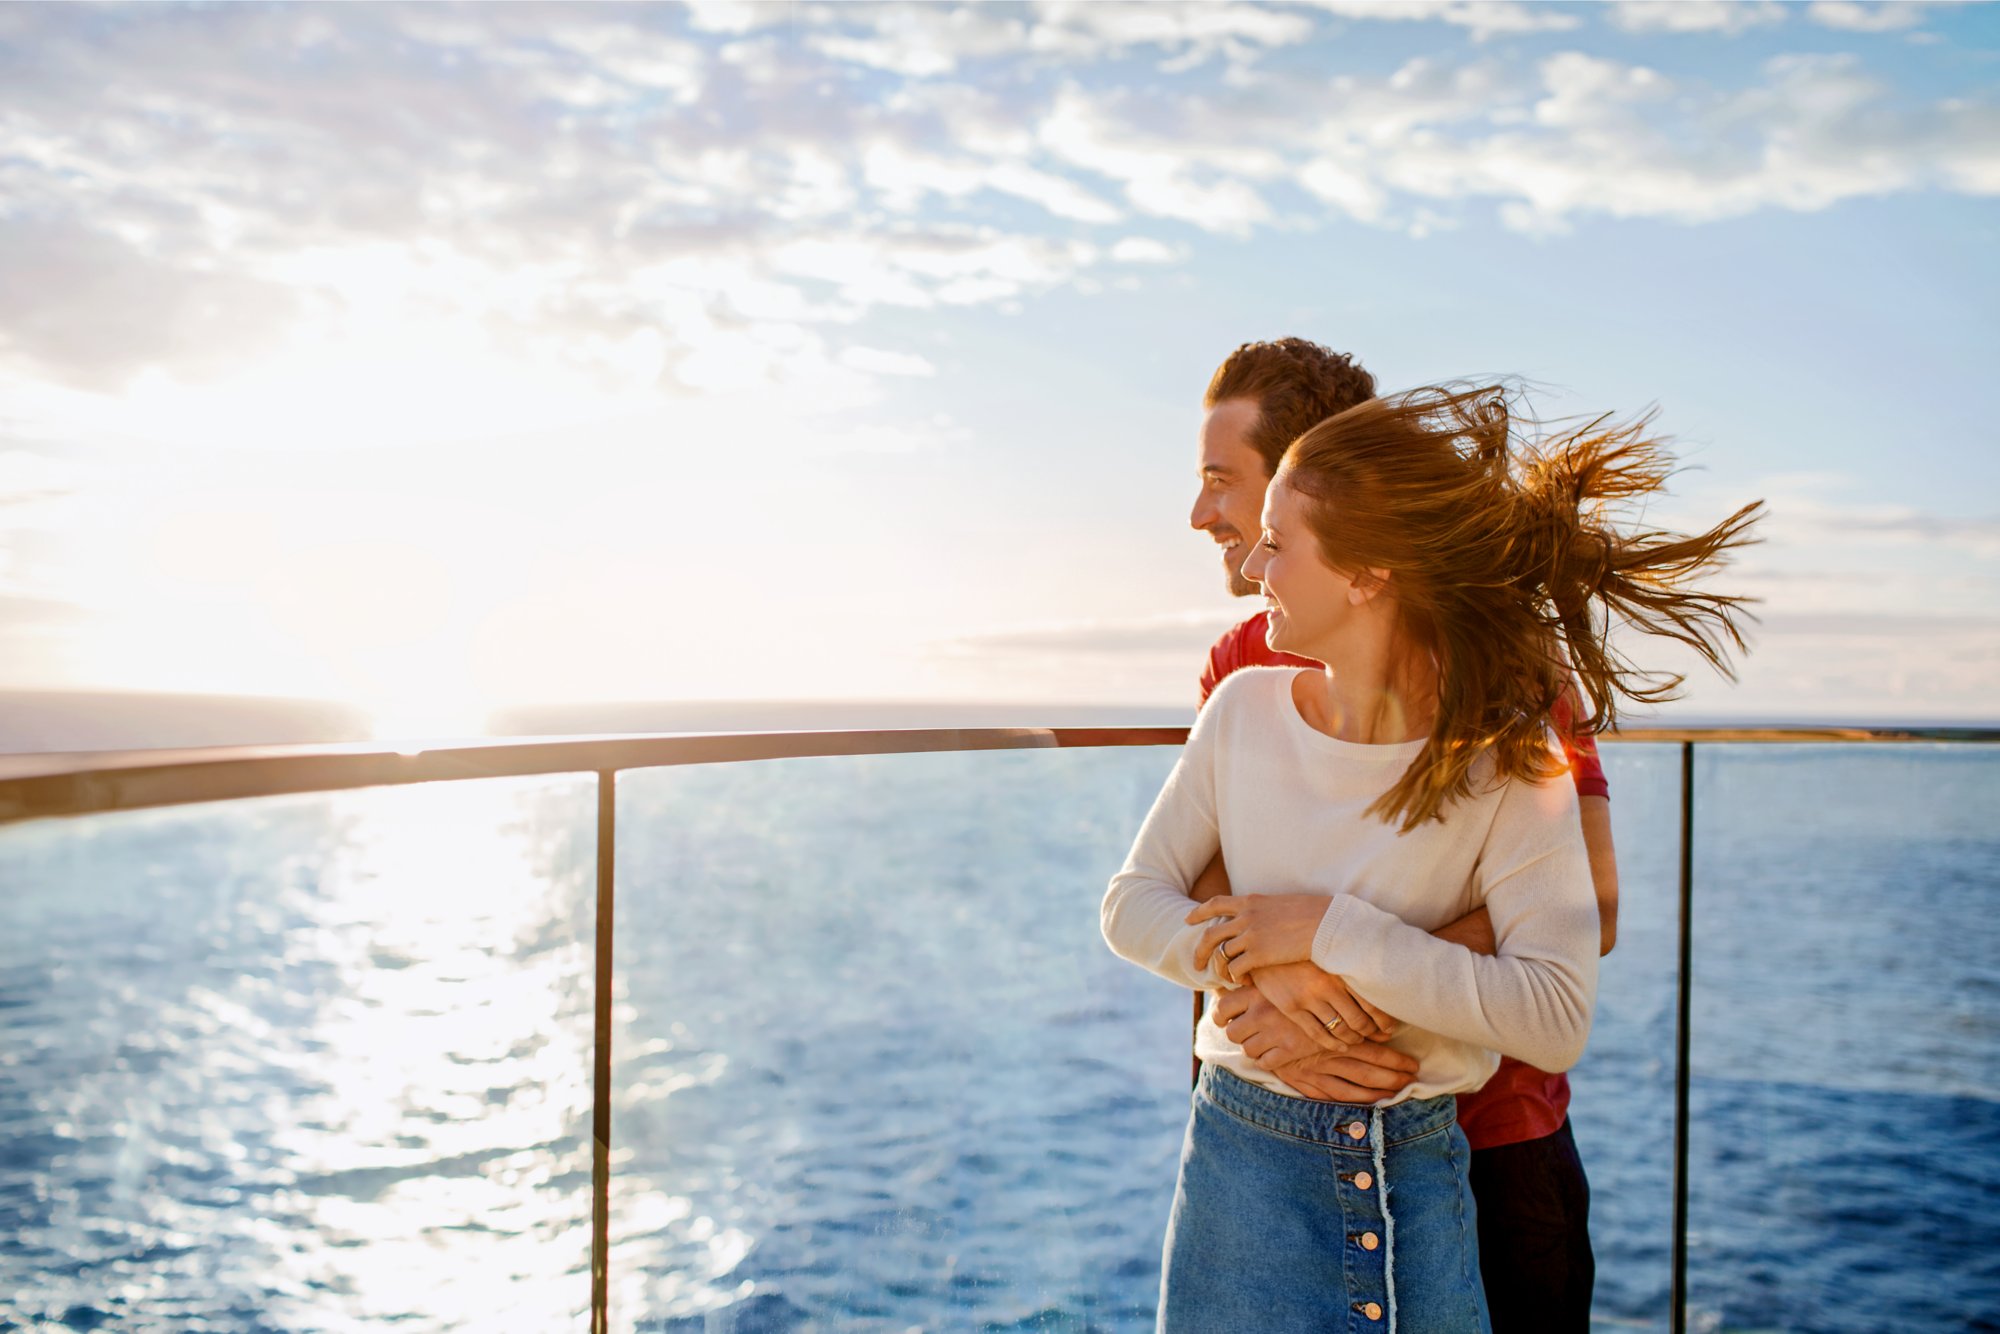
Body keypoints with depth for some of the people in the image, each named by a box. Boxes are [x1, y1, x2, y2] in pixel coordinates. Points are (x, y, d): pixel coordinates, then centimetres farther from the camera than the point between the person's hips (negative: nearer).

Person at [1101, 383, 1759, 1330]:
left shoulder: (1507, 765, -13)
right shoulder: (1246, 709, -4)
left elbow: (1557, 1020, -20)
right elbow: (1132, 903, 1)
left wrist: (1330, 932, -22)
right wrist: (1255, 971, -18)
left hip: (1417, 1169, -2)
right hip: (1243, 1153, 2)